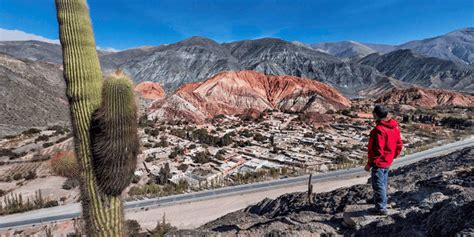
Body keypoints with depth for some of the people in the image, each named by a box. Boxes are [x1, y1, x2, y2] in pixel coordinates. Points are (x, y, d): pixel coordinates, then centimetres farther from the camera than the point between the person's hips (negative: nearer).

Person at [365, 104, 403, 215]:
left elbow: (377, 150, -25)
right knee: (383, 183, 24)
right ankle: (382, 201, 42)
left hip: (379, 162, -9)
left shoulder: (379, 130, -27)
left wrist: (369, 164, -16)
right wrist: (393, 156, 21)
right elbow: (399, 145, 10)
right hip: (388, 161, 9)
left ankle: (381, 208, 16)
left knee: (378, 185, 4)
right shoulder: (395, 127, 2)